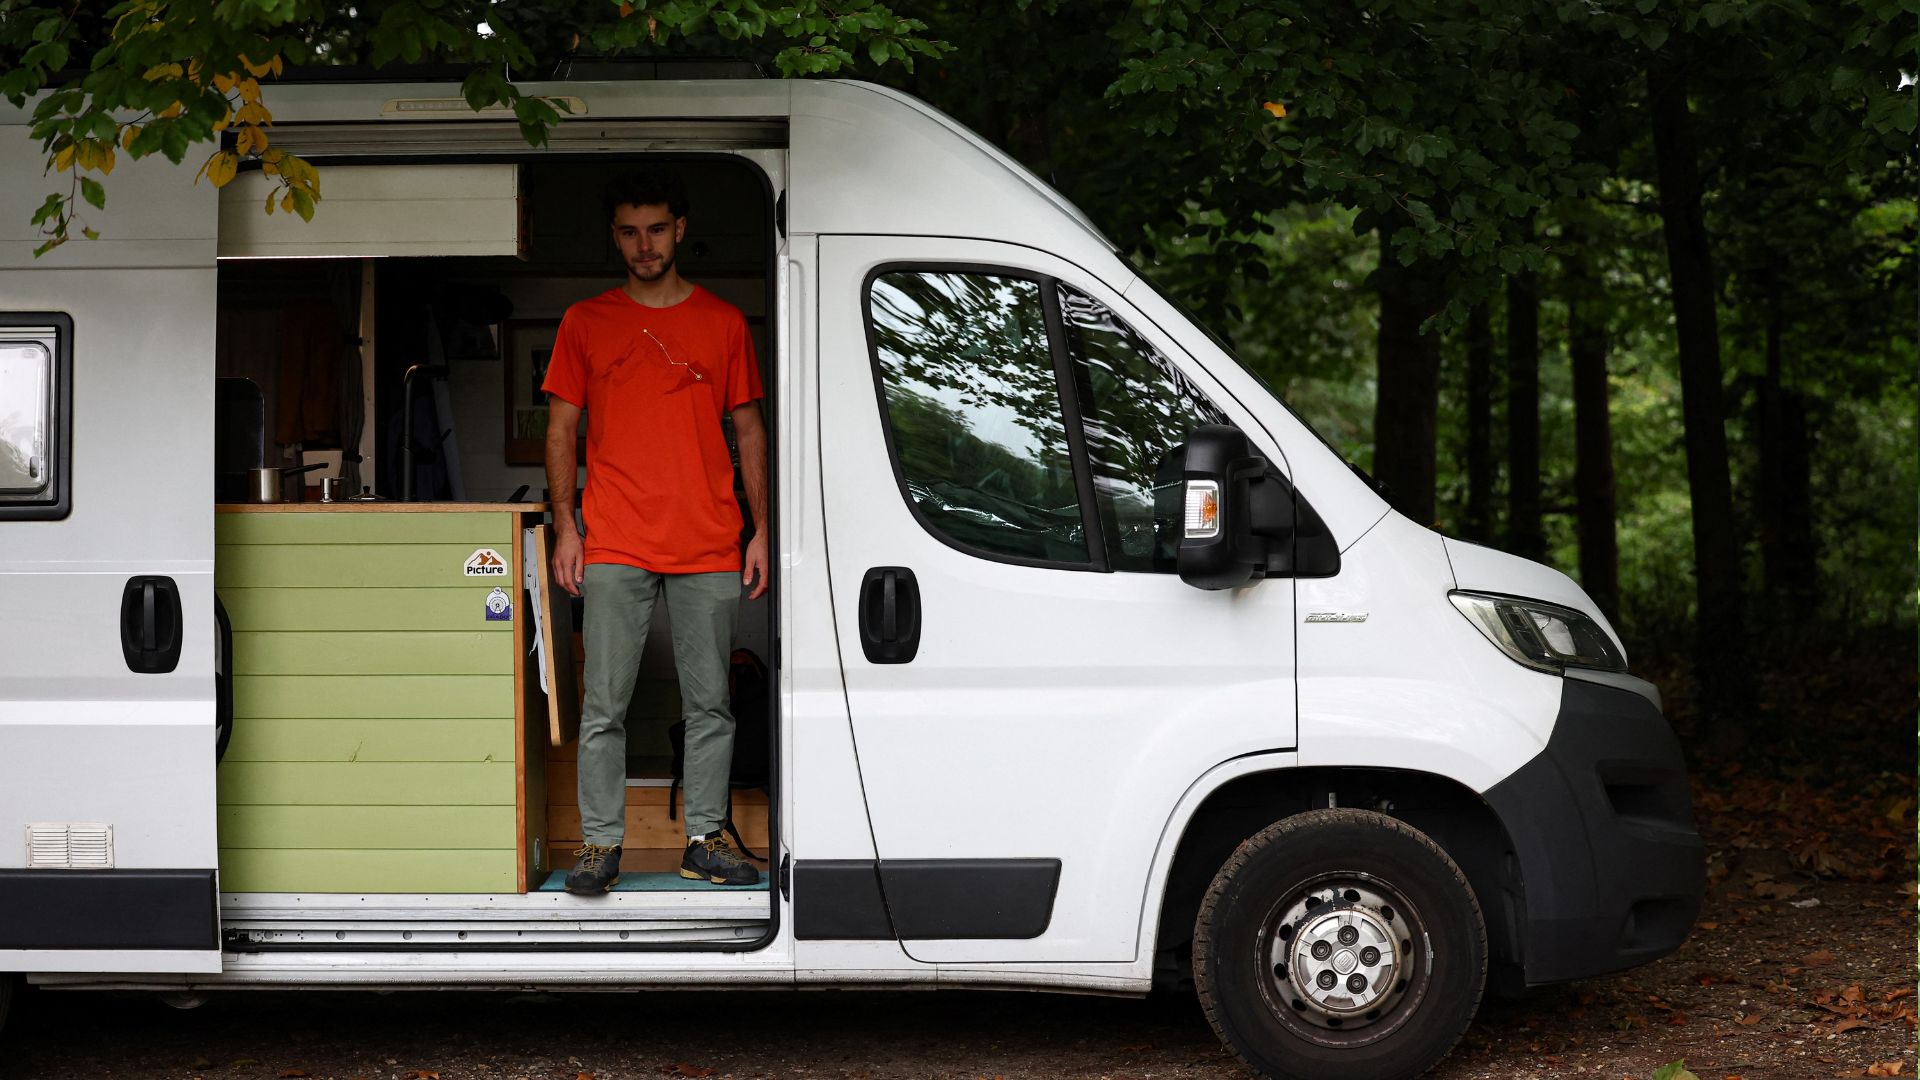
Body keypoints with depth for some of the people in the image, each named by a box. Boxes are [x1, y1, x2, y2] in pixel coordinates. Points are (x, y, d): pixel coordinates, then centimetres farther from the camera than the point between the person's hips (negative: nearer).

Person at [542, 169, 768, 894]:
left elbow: (749, 430, 12)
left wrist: (761, 531, 6)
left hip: (711, 547, 1)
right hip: (615, 547, -1)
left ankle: (705, 841, 13)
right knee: (603, 705, -2)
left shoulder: (723, 322, 11)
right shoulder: (585, 323, 9)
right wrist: (564, 527, -2)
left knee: (709, 703, 4)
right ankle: (600, 844, 5)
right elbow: (561, 428, 8)